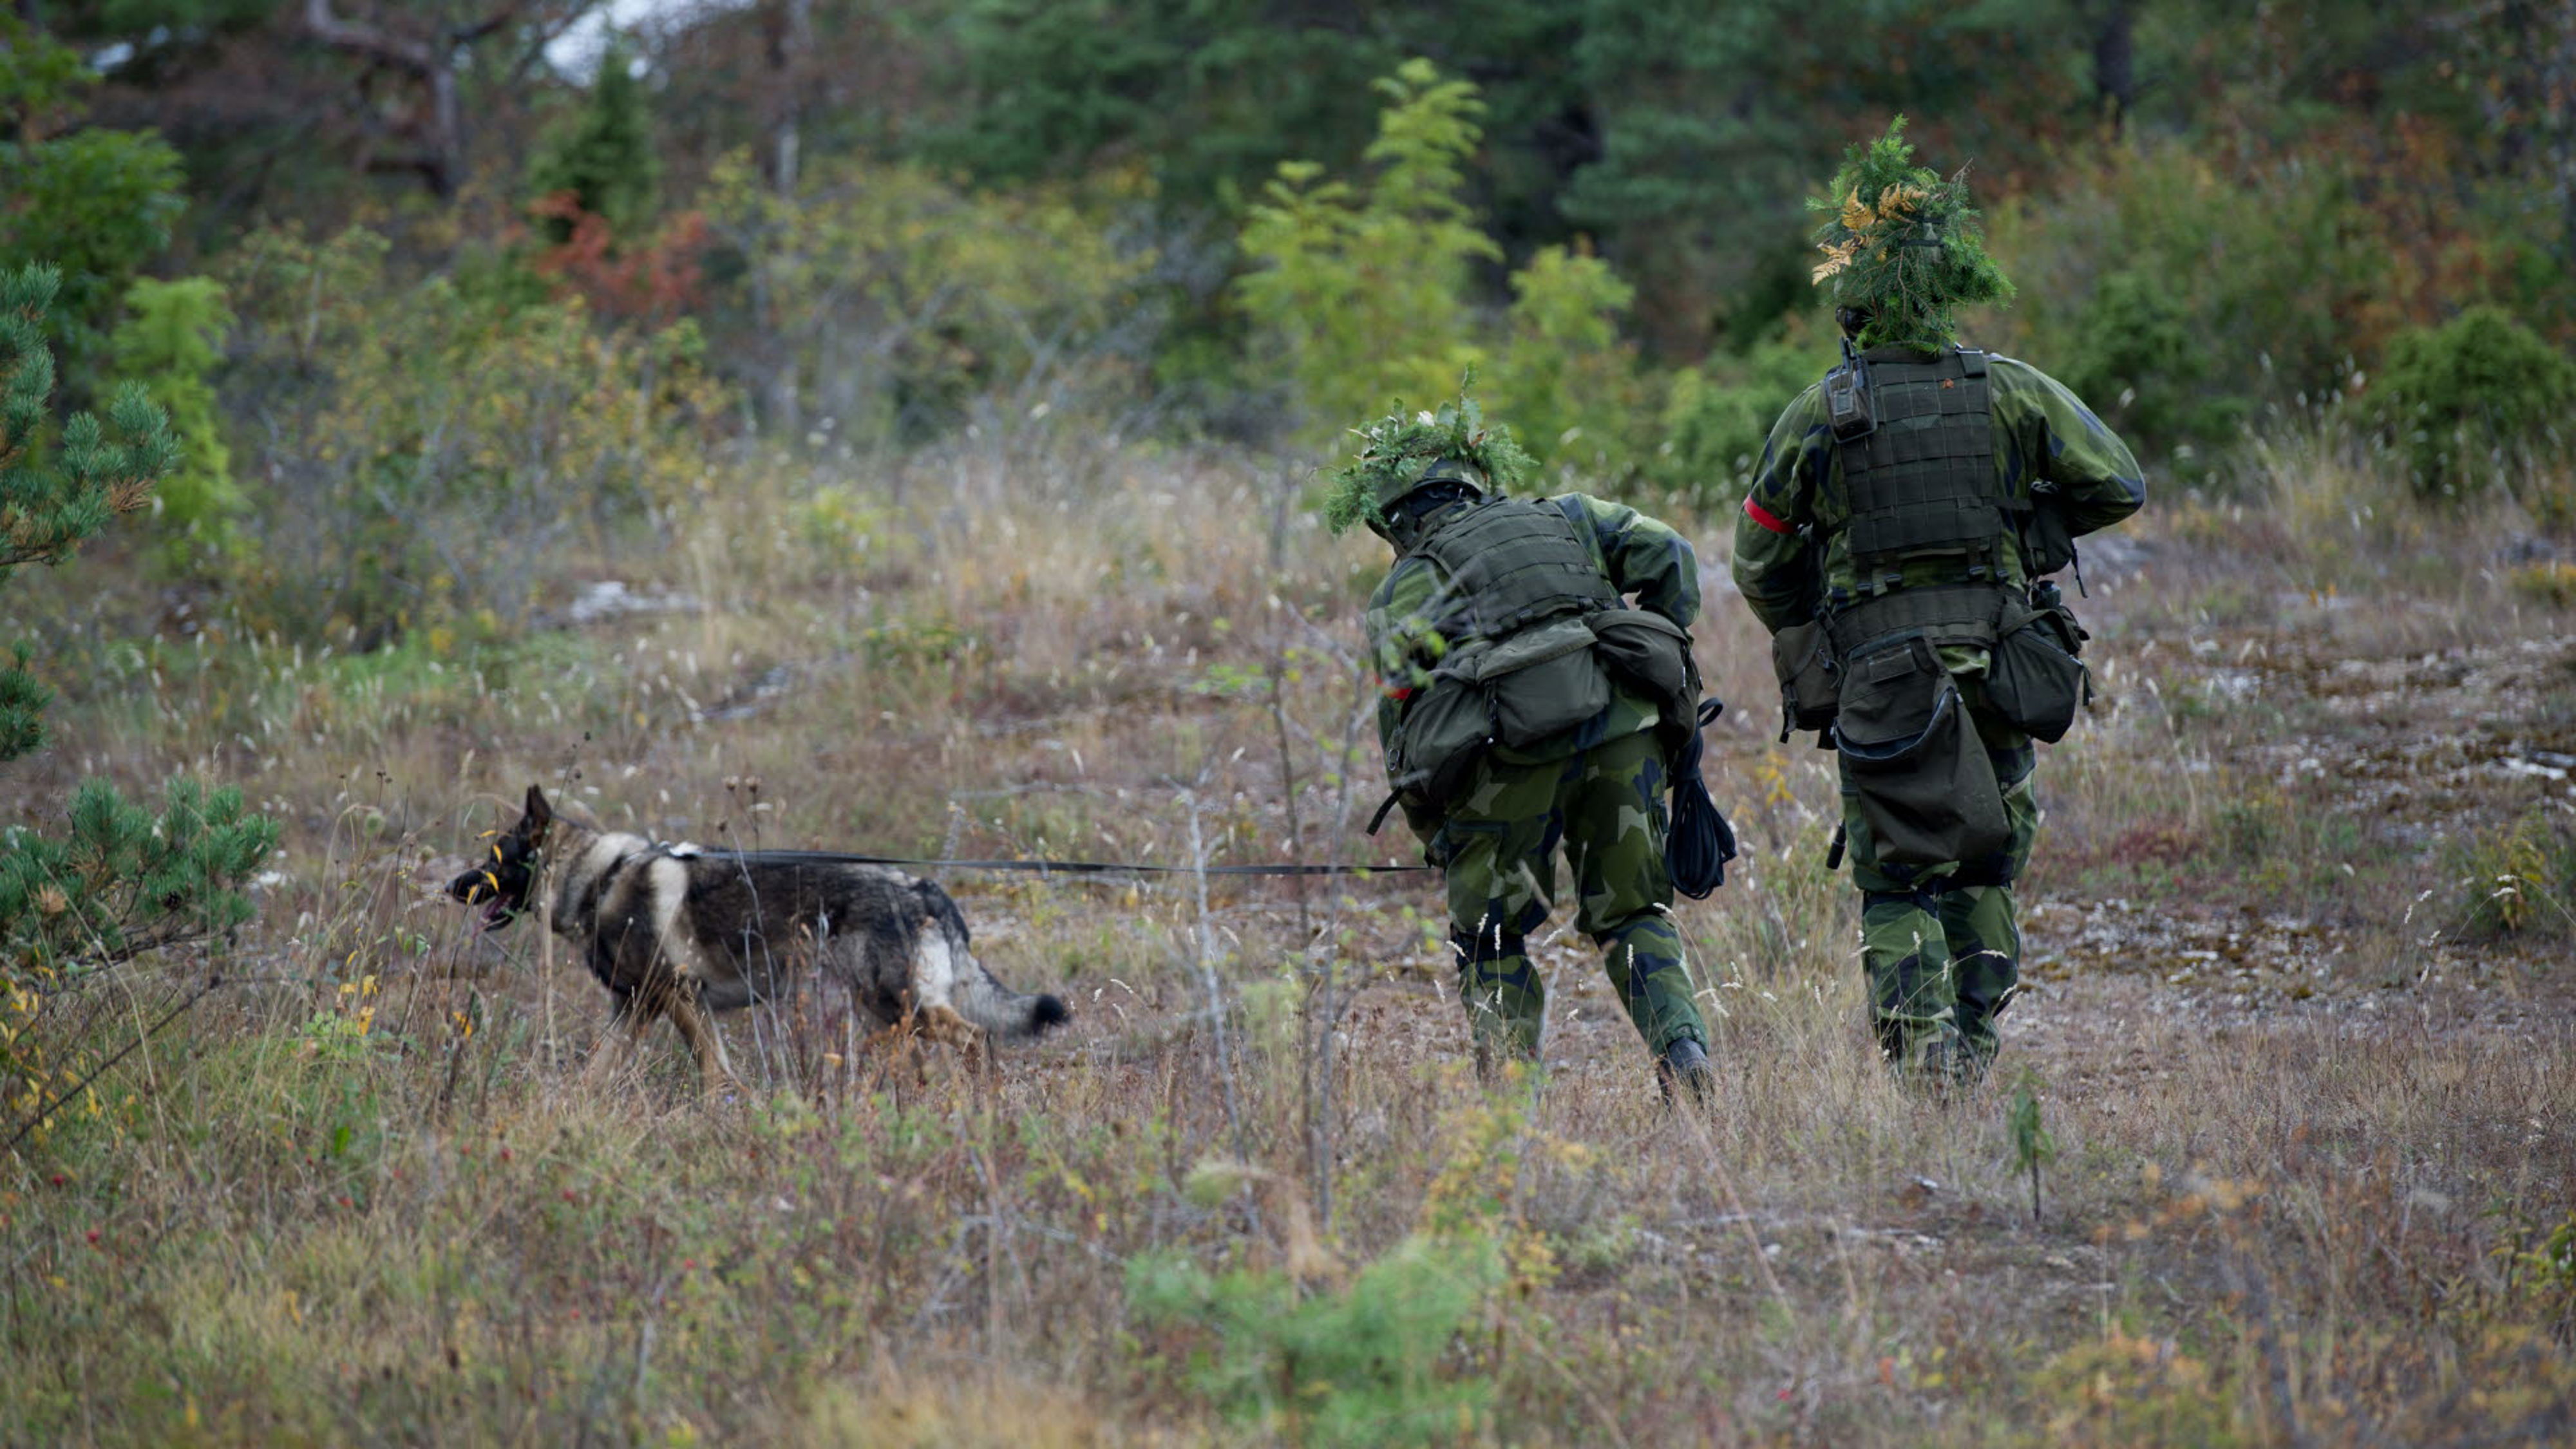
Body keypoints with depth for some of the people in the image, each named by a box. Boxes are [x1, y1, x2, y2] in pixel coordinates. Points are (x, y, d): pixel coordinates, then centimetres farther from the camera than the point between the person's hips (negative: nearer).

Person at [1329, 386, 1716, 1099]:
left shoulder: (1403, 591, 20)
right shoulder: (1560, 518, 27)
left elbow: (1403, 718, 12)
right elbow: (1667, 556, 14)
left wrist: (1440, 839, 22)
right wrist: (1661, 656, 23)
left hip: (1512, 752, -2)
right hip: (1624, 728, 2)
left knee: (1491, 937, 14)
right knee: (1632, 916, 16)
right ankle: (1683, 1049, -4)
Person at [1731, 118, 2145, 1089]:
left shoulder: (1818, 417, -5)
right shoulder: (2012, 394, -2)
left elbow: (1761, 561, 3)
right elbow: (2118, 487, 5)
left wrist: (1807, 645, 19)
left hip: (1878, 678, -2)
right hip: (1997, 670, 2)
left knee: (1895, 880, 6)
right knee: (1985, 863, 18)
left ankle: (1920, 1032, -12)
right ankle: (1978, 1026, 10)